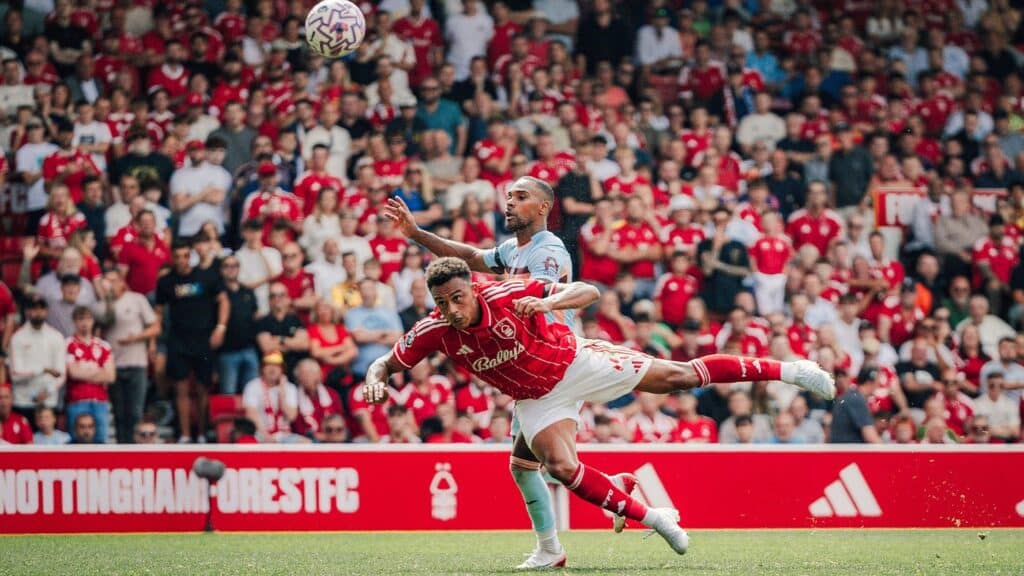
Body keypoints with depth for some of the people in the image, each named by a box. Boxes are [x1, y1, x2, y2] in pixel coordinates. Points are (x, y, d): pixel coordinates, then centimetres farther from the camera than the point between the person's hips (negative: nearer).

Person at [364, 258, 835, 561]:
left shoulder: (508, 294, -30)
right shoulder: (433, 331, -20)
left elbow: (589, 292, -29)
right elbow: (386, 363, -7)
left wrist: (548, 302, -49)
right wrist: (375, 382, -31)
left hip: (576, 362, -3)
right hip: (538, 399, 3)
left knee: (680, 376, -6)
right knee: (560, 466, -20)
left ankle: (786, 370, 6)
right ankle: (651, 518, -3)